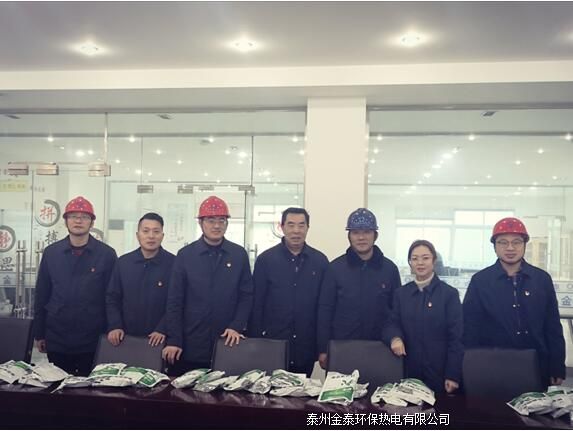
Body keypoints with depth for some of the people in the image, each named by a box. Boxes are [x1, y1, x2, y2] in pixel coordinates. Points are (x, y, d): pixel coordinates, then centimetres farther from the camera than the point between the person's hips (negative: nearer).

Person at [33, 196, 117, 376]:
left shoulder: (107, 254, -4)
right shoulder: (51, 252, 4)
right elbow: (41, 295, 8)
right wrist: (39, 333, 7)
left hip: (93, 340, -2)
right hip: (56, 339, 2)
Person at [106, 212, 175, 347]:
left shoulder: (174, 263, -7)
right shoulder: (123, 262, 4)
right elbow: (112, 298, 7)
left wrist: (162, 330, -16)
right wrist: (114, 326, -4)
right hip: (125, 336, 3)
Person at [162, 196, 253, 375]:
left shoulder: (239, 255, 4)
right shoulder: (185, 255, 2)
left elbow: (246, 296, 5)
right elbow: (174, 301, 0)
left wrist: (237, 326, -8)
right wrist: (173, 340, -5)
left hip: (227, 343, 1)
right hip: (189, 346, 0)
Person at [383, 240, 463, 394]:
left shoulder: (449, 293, -4)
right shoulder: (401, 293, 7)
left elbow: (456, 337, -6)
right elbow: (393, 323, 7)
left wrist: (453, 375, -10)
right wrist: (395, 337, -17)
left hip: (440, 371, -3)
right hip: (410, 369, 3)